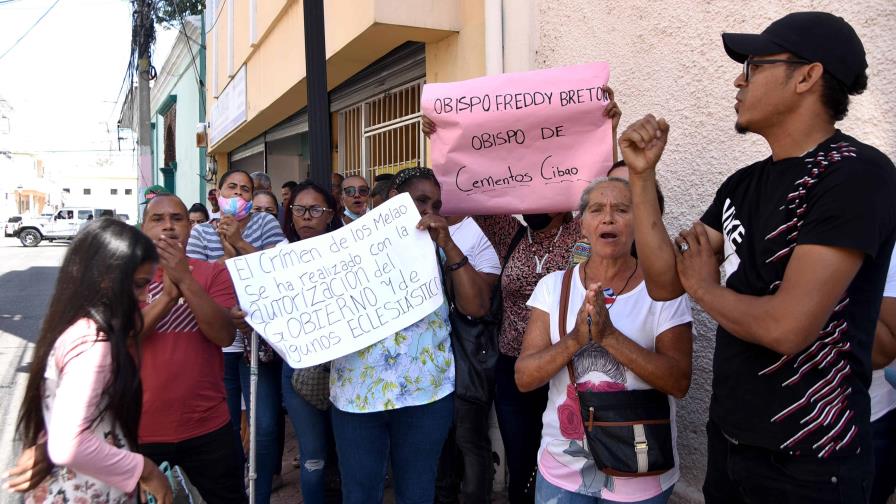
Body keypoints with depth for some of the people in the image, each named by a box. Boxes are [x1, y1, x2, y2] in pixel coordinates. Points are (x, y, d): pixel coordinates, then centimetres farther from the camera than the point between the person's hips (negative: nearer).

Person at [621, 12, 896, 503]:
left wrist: (702, 286, -8)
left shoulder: (856, 173, -19)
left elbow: (785, 327, -27)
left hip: (806, 461, -7)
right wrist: (642, 175, -7)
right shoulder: (743, 184, 5)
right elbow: (663, 282, 0)